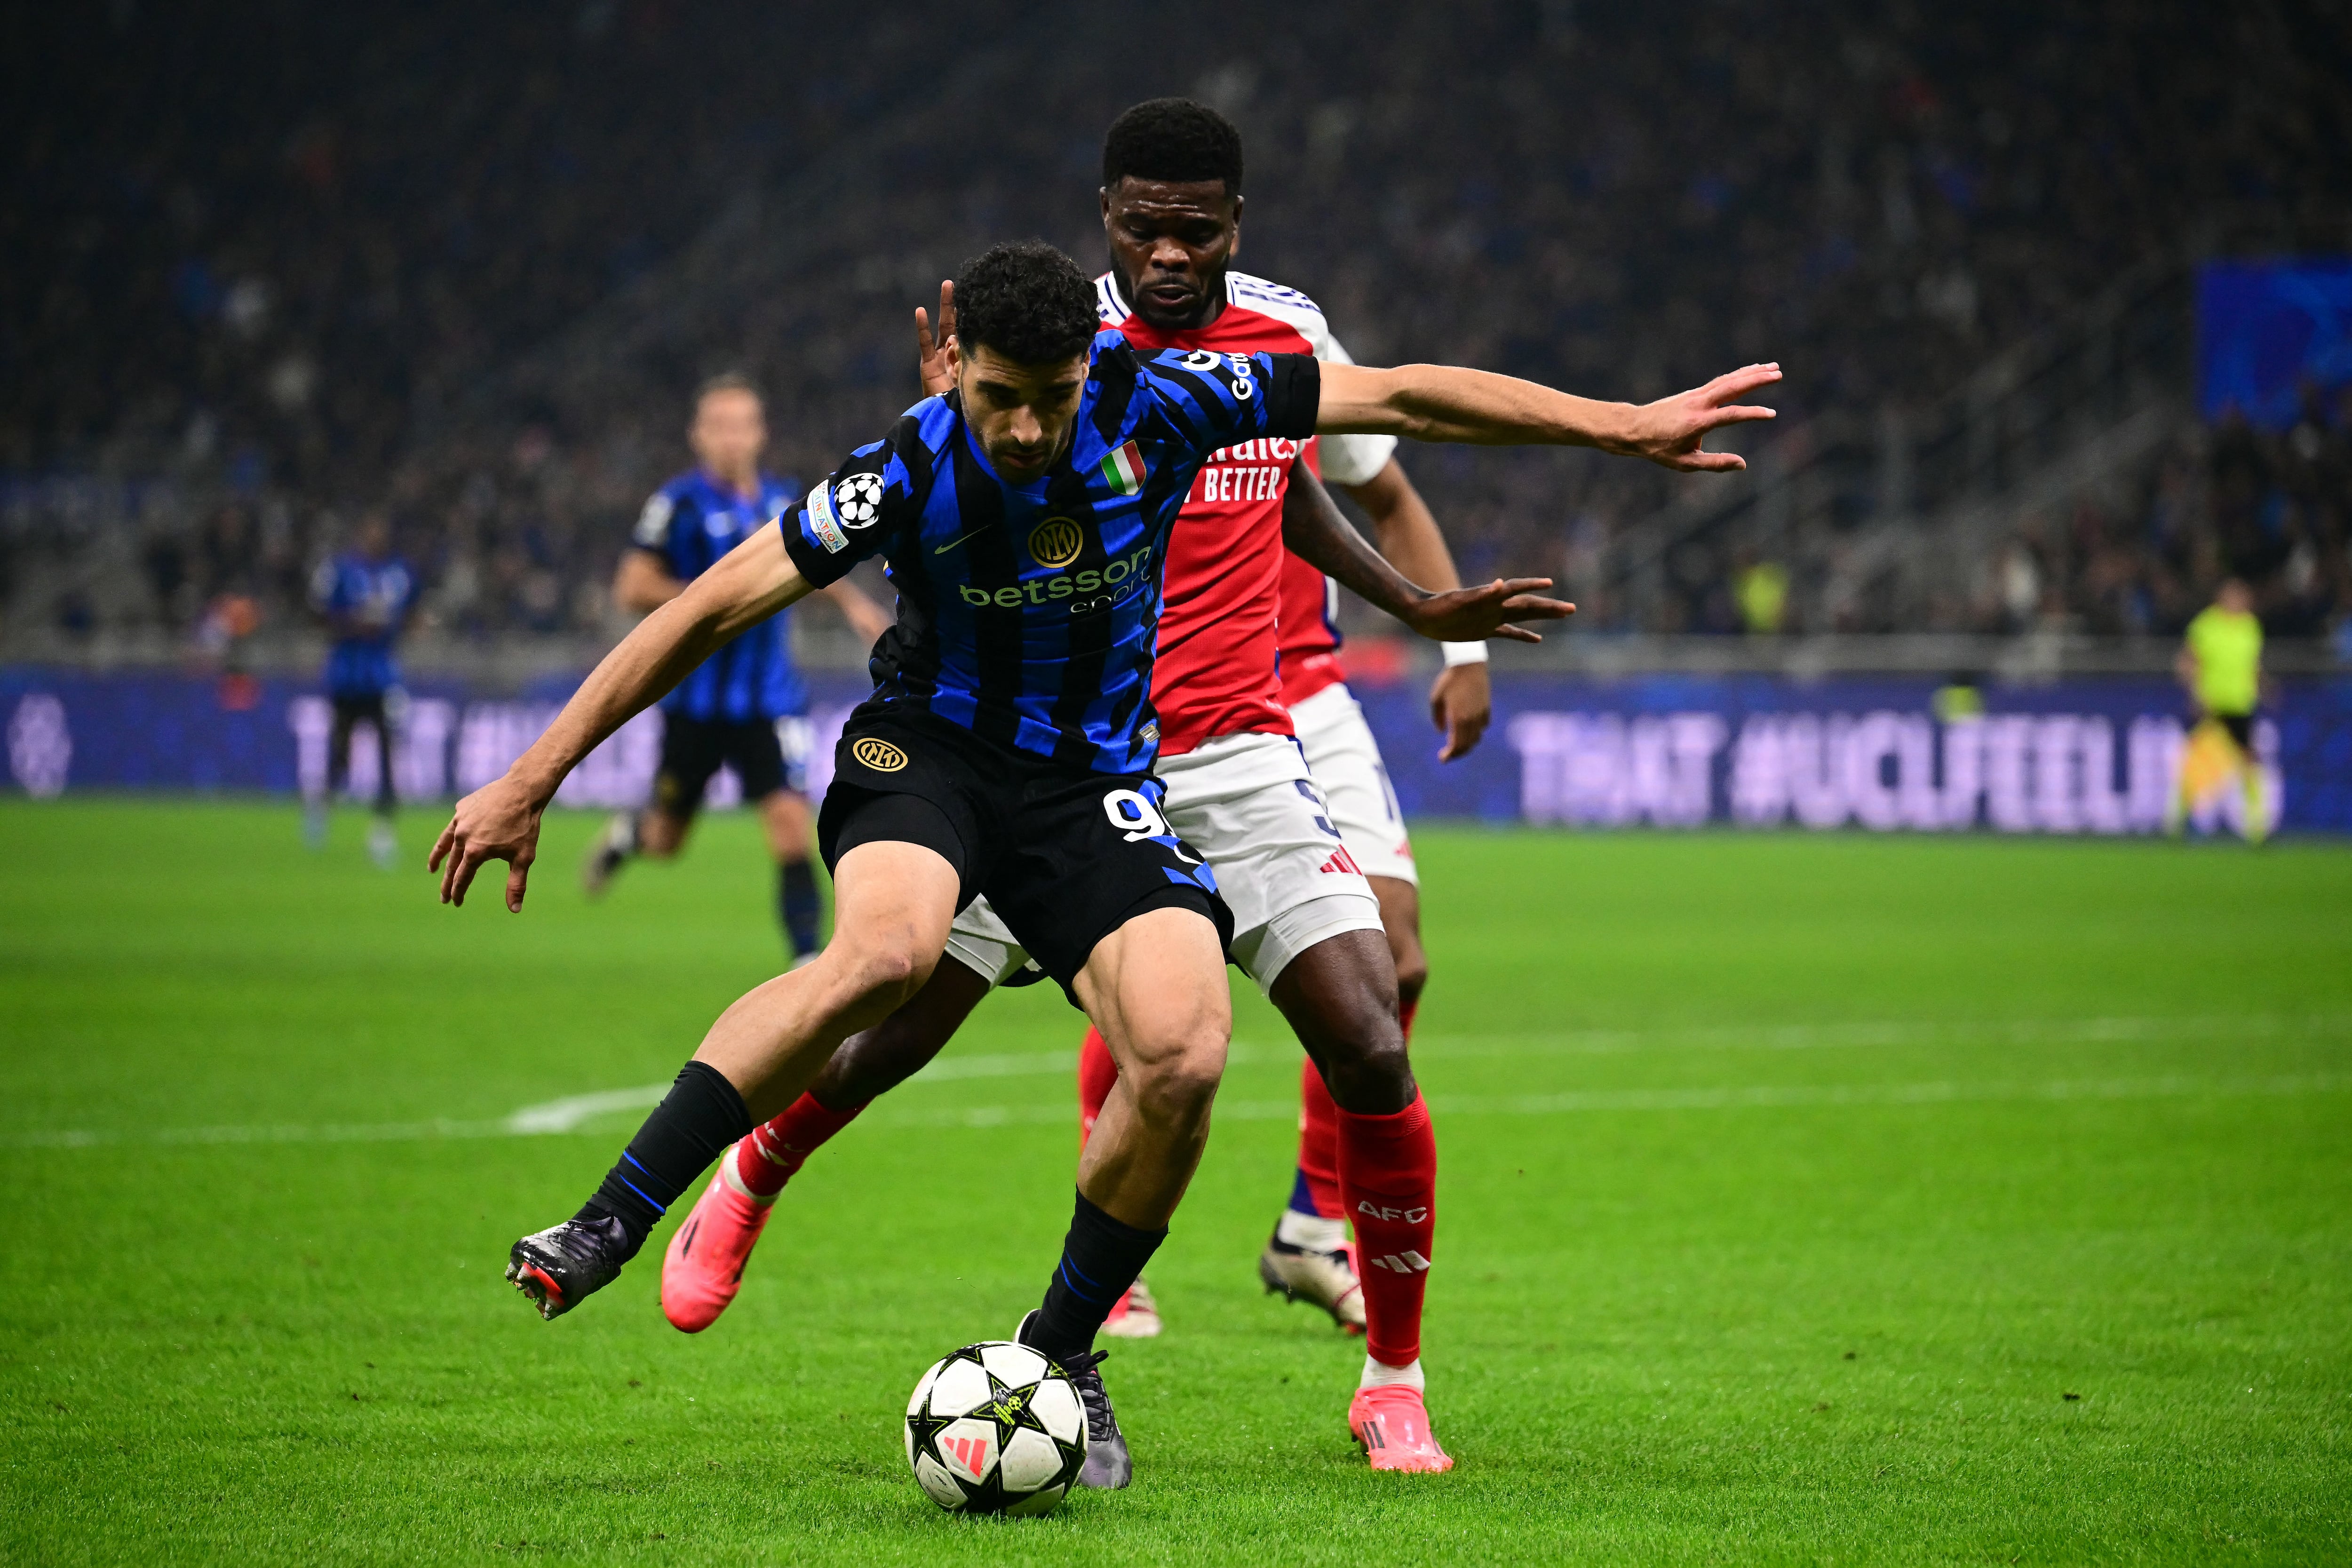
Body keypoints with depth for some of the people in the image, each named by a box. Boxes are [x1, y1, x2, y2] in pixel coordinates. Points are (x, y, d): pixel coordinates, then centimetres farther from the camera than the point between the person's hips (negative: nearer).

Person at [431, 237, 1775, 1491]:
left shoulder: (1156, 404, -14)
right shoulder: (910, 475, -19)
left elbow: (1401, 399, -6)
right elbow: (706, 615, -14)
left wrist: (1630, 425, -6)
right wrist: (531, 784, -15)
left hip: (1098, 774, 3)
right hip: (931, 752, -3)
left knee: (1186, 1051, -22)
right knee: (887, 948, -37)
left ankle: (1059, 1355, 2)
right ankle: (605, 1232, -32)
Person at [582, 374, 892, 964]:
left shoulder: (783, 499, 5)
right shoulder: (680, 503, -11)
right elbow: (632, 588, -15)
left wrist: (853, 603, 16)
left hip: (769, 699, 3)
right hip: (695, 699, -3)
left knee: (791, 822, -14)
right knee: (666, 841, 12)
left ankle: (807, 956, -12)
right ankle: (628, 833, 48)